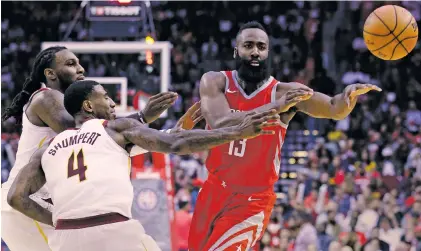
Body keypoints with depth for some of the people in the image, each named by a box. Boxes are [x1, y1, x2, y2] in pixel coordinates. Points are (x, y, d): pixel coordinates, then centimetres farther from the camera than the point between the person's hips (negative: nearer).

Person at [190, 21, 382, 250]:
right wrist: (274, 108, -38)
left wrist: (349, 94, -45)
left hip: (253, 201, -3)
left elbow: (335, 109, -21)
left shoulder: (283, 92, -11)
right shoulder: (215, 82, -9)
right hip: (214, 191, 3)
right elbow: (220, 125, -27)